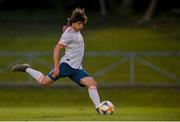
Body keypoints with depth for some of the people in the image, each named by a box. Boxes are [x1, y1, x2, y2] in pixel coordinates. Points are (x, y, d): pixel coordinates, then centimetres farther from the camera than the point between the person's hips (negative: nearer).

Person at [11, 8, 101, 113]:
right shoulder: (69, 34, -12)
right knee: (44, 81, -12)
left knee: (92, 83, -8)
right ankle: (26, 69, 10)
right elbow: (57, 49, -16)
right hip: (67, 65, -8)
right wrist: (56, 67, -21)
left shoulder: (77, 32, 15)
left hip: (76, 69, 8)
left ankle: (99, 108, -11)